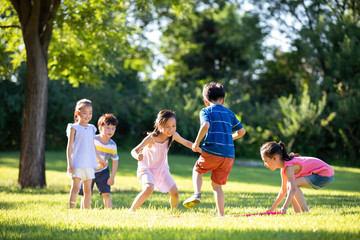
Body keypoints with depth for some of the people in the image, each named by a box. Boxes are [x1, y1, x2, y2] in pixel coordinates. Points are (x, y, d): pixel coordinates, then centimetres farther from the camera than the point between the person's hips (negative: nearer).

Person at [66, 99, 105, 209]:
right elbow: (70, 146, -4)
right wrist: (69, 163, -11)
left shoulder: (91, 129, 14)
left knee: (88, 189, 5)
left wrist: (99, 159, 32)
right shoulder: (74, 128, -1)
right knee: (75, 188, -10)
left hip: (89, 163, 5)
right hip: (77, 163, -5)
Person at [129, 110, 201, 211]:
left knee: (175, 192, 3)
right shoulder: (151, 138, -29)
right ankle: (131, 210, -18)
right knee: (149, 189, -31)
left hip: (162, 169, 6)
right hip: (147, 168, -5)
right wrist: (137, 156, -53)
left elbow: (186, 143, 2)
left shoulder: (173, 135, -16)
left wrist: (199, 149, -9)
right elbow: (134, 151, -31)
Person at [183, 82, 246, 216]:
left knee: (197, 170, 22)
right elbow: (241, 131, 19)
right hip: (229, 155, 4)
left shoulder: (205, 111, 3)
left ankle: (197, 194, -2)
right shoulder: (229, 113, 17)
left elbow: (206, 125, -17)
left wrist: (196, 143, -8)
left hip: (211, 152, -4)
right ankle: (221, 215, 5)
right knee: (216, 185, 13)